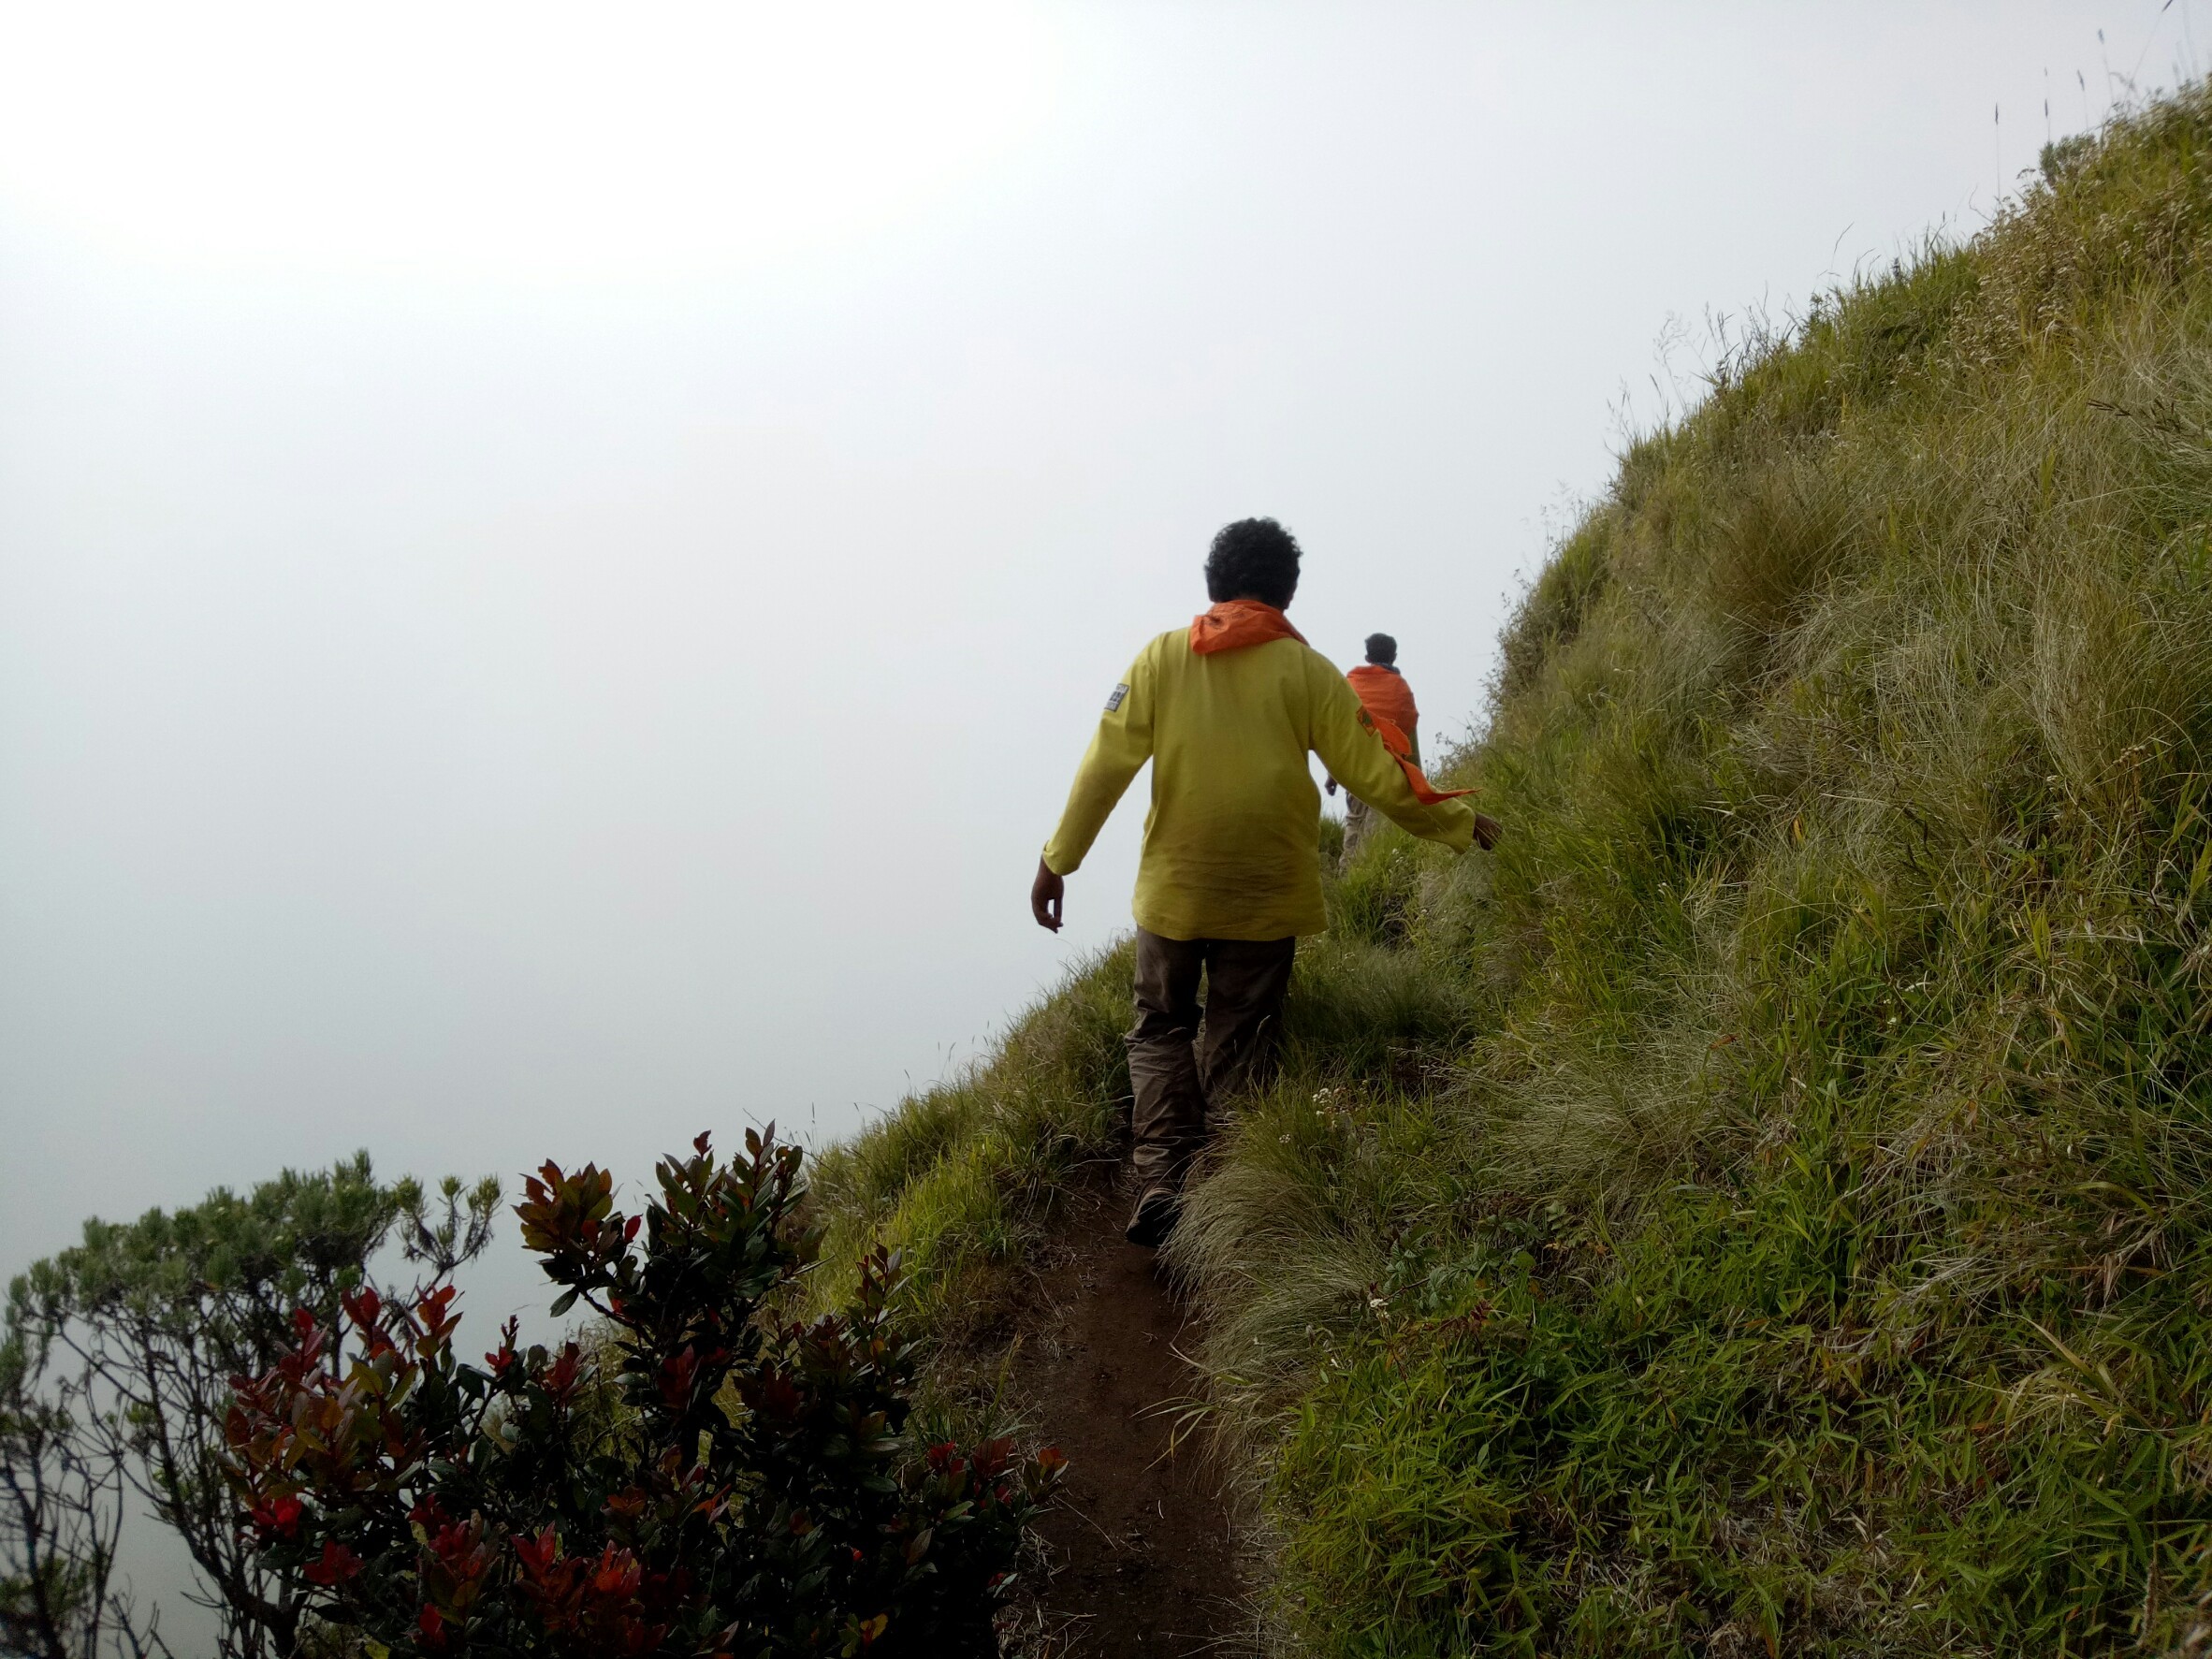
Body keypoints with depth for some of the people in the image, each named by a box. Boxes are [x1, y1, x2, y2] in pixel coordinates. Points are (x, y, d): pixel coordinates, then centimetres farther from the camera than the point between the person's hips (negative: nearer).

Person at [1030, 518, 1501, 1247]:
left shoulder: (1162, 657, -2)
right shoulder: (1306, 672, -4)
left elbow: (1105, 765, -6)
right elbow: (1375, 773, -3)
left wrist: (1058, 859, 1)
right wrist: (1461, 824, 11)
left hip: (1173, 887, 1)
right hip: (1266, 897, 0)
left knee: (1161, 1029, 14)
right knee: (1237, 1048, 12)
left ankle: (1162, 1181, -2)